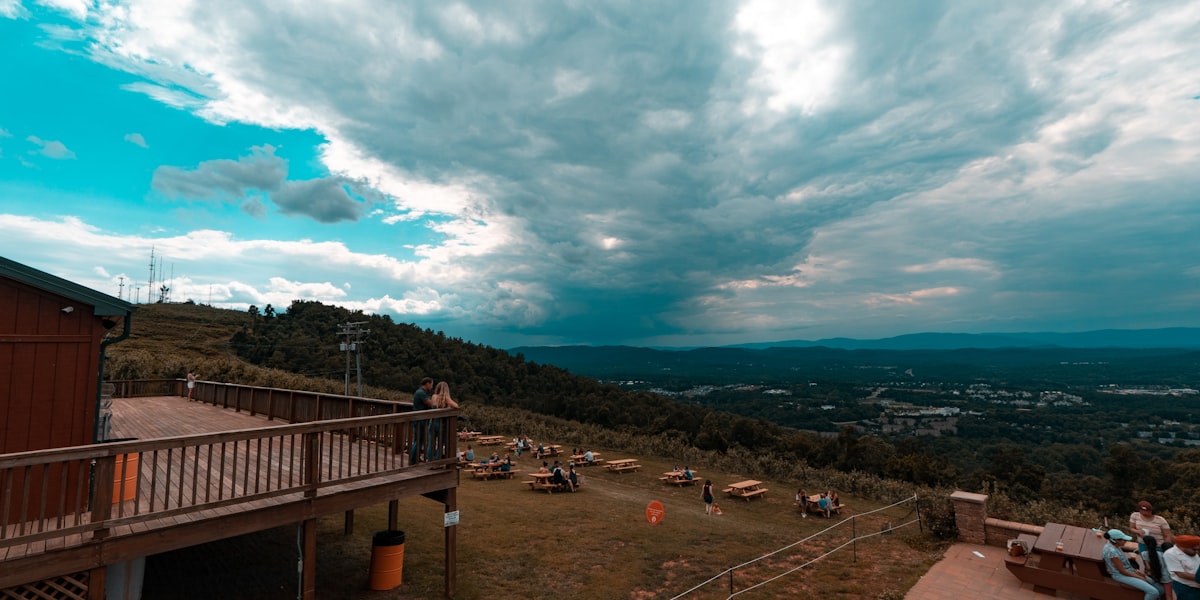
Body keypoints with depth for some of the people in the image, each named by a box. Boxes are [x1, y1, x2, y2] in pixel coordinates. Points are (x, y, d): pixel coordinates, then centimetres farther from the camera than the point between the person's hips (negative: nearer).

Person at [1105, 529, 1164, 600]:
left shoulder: (1114, 546, 2)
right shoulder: (1112, 551, -28)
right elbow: (1122, 571, -19)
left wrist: (1135, 570, 5)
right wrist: (1140, 578, -8)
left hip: (1130, 572, 10)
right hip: (1121, 576, -10)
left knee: (1160, 590, 8)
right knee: (1153, 592, -19)